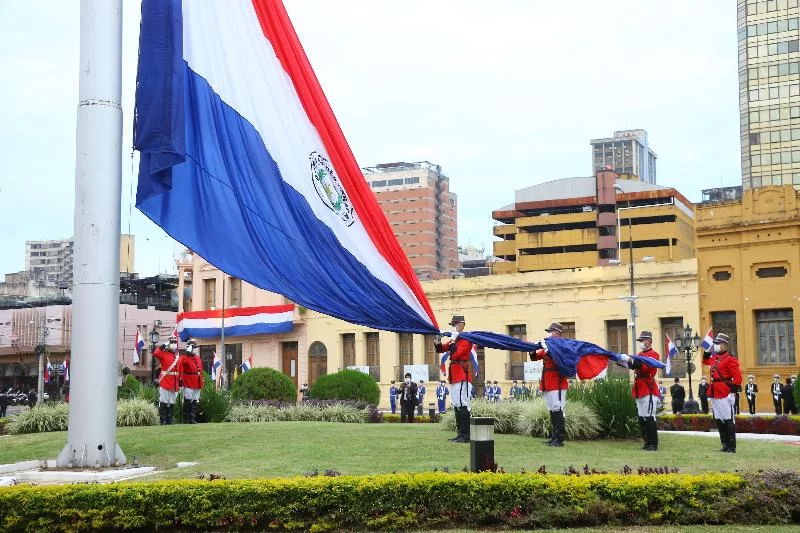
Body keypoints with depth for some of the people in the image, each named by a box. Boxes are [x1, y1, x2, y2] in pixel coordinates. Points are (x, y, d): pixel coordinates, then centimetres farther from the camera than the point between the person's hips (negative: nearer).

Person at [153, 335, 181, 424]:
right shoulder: (164, 354, -1)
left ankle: (169, 420, 19)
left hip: (174, 383, 6)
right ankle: (163, 420, 0)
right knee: (163, 402, -4)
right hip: (165, 383, -6)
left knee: (172, 403, 11)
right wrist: (162, 346, -19)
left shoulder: (177, 356, 15)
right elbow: (156, 353, -23)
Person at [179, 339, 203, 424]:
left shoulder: (198, 358, 16)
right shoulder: (184, 357, -9)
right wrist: (181, 378, -27)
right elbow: (179, 365, -24)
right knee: (187, 402, -2)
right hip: (189, 384, -7)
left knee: (195, 402, 8)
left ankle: (193, 419, 13)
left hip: (197, 385, 8)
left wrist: (201, 380, 18)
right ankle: (186, 420, 3)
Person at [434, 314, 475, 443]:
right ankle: (461, 433, 15)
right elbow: (440, 350, 19)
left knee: (462, 406, -11)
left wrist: (451, 342, -12)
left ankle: (466, 435, -11)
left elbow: (456, 354, -20)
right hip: (454, 377, 10)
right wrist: (437, 341, 1)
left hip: (462, 376, -10)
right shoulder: (454, 339, 20)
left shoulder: (466, 339, -9)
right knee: (456, 406, 11)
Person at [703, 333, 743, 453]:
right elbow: (705, 361, 37)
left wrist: (734, 389, -17)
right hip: (715, 395, 9)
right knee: (719, 420, 12)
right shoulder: (714, 358, 14)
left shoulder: (730, 359, -11)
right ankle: (725, 445, 19)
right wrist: (707, 352, 20)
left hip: (725, 395, -9)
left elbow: (737, 376, -14)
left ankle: (732, 447, 0)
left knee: (728, 420, -5)